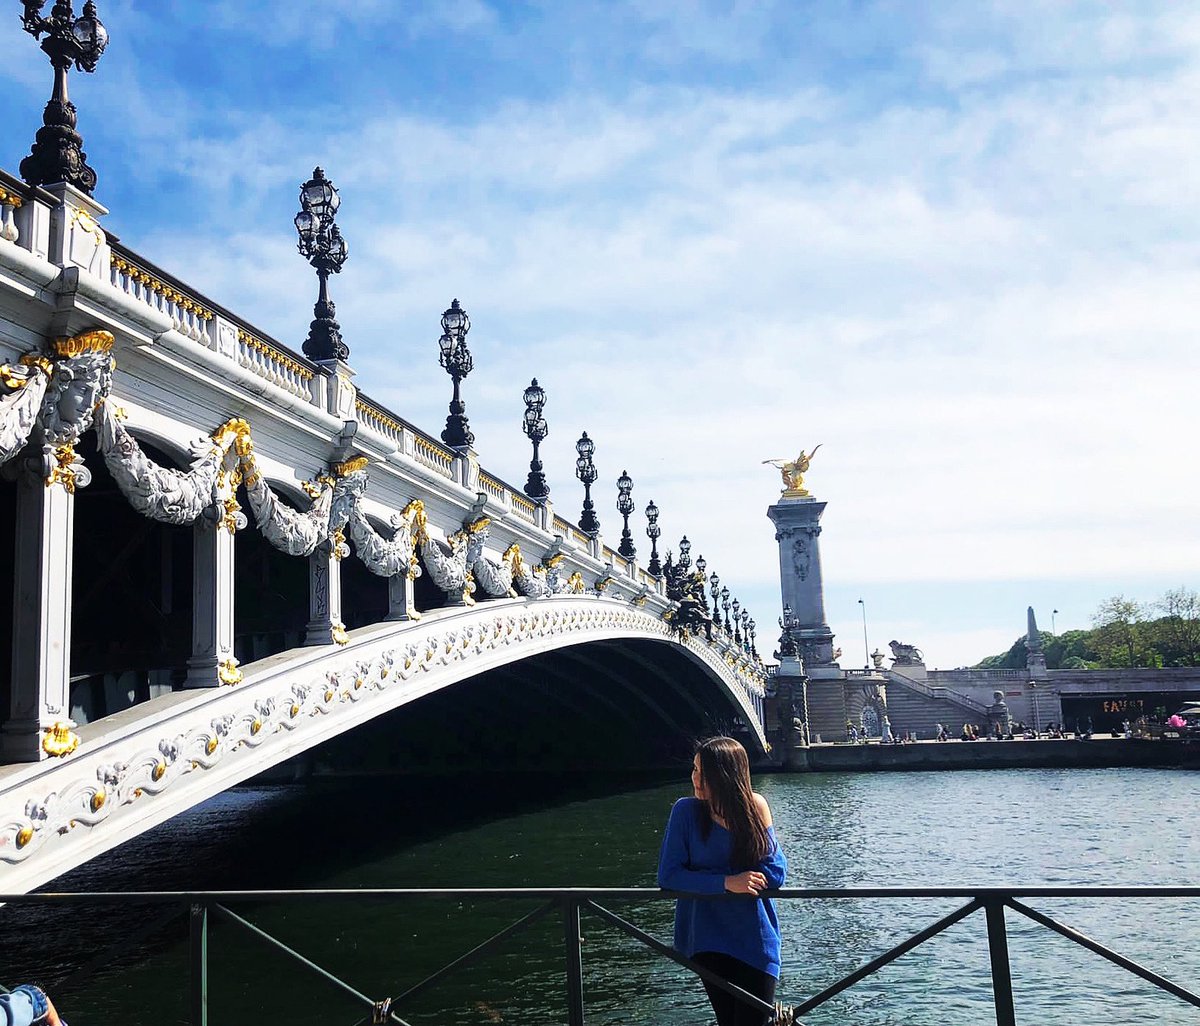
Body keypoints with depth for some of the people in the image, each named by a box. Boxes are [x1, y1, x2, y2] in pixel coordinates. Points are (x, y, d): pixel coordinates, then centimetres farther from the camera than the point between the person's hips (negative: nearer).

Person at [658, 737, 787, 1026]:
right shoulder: (687, 810, -8)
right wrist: (727, 883, -21)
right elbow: (668, 876, -10)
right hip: (708, 938, -1)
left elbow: (775, 872, -6)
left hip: (756, 938, 1)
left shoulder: (755, 806, -4)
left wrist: (705, 881, -14)